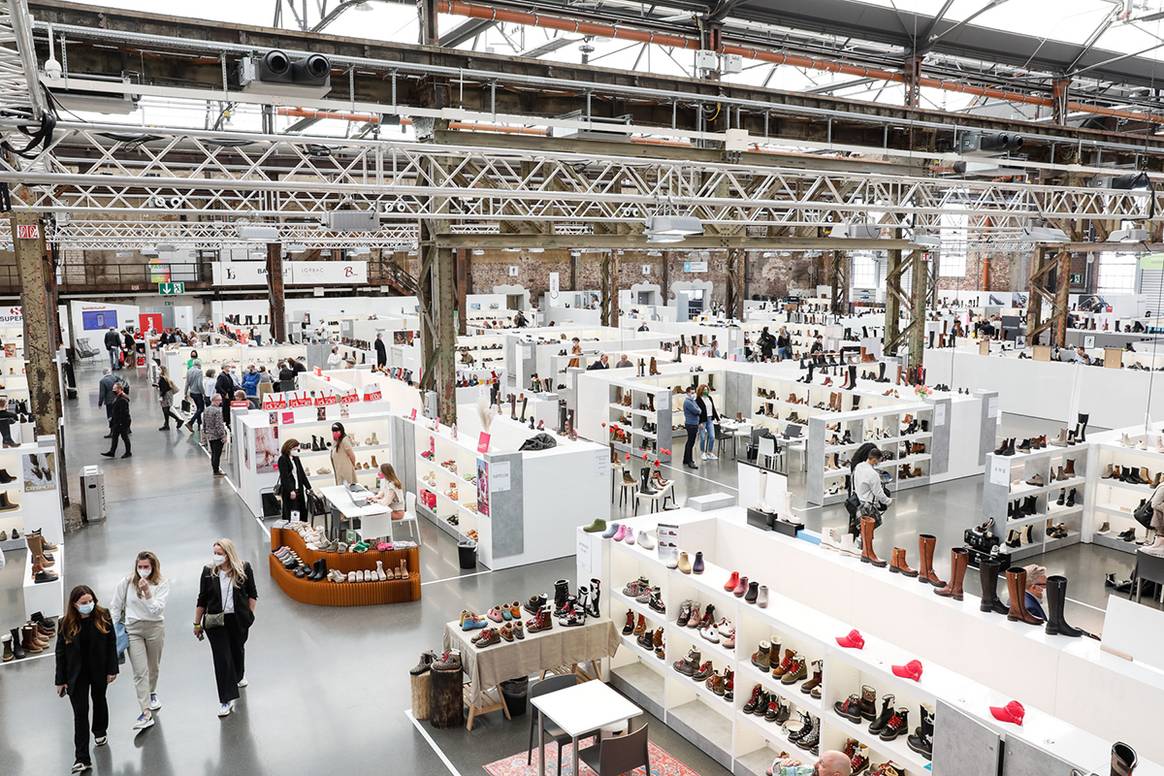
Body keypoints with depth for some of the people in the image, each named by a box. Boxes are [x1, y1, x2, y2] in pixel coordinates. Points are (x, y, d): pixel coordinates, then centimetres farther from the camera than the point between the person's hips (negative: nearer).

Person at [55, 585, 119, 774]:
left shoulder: (103, 617, -12)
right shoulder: (65, 624, -13)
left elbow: (111, 644, -5)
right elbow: (61, 653, -6)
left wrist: (112, 669, -7)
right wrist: (60, 680, -4)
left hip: (99, 671, 1)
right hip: (77, 675, -1)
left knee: (99, 701, 24)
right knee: (80, 713, -3)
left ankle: (100, 731, 51)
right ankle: (82, 758, 1)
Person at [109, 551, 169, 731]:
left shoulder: (162, 585, -8)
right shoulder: (127, 582, -4)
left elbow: (157, 610, -18)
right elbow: (115, 606, 7)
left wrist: (147, 592, -28)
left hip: (155, 628, 0)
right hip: (133, 629, 0)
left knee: (153, 667, 18)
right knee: (140, 672, -7)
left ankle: (152, 693, 47)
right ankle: (146, 714, -9)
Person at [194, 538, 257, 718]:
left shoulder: (244, 569, -7)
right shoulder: (208, 571, -5)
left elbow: (252, 594, 4)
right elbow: (202, 600, 3)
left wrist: (250, 614, -2)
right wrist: (197, 623, 5)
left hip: (239, 620, 1)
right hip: (216, 622, -1)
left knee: (237, 650, 21)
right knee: (221, 658, -5)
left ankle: (238, 676, 52)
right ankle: (226, 700, -1)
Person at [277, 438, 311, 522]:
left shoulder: (296, 459, 14)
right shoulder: (283, 459, -8)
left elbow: (302, 474, 18)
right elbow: (284, 477, -15)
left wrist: (308, 487, 14)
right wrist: (291, 490, -21)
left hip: (299, 490, 7)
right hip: (289, 491, -7)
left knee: (302, 511, 5)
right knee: (290, 513, -5)